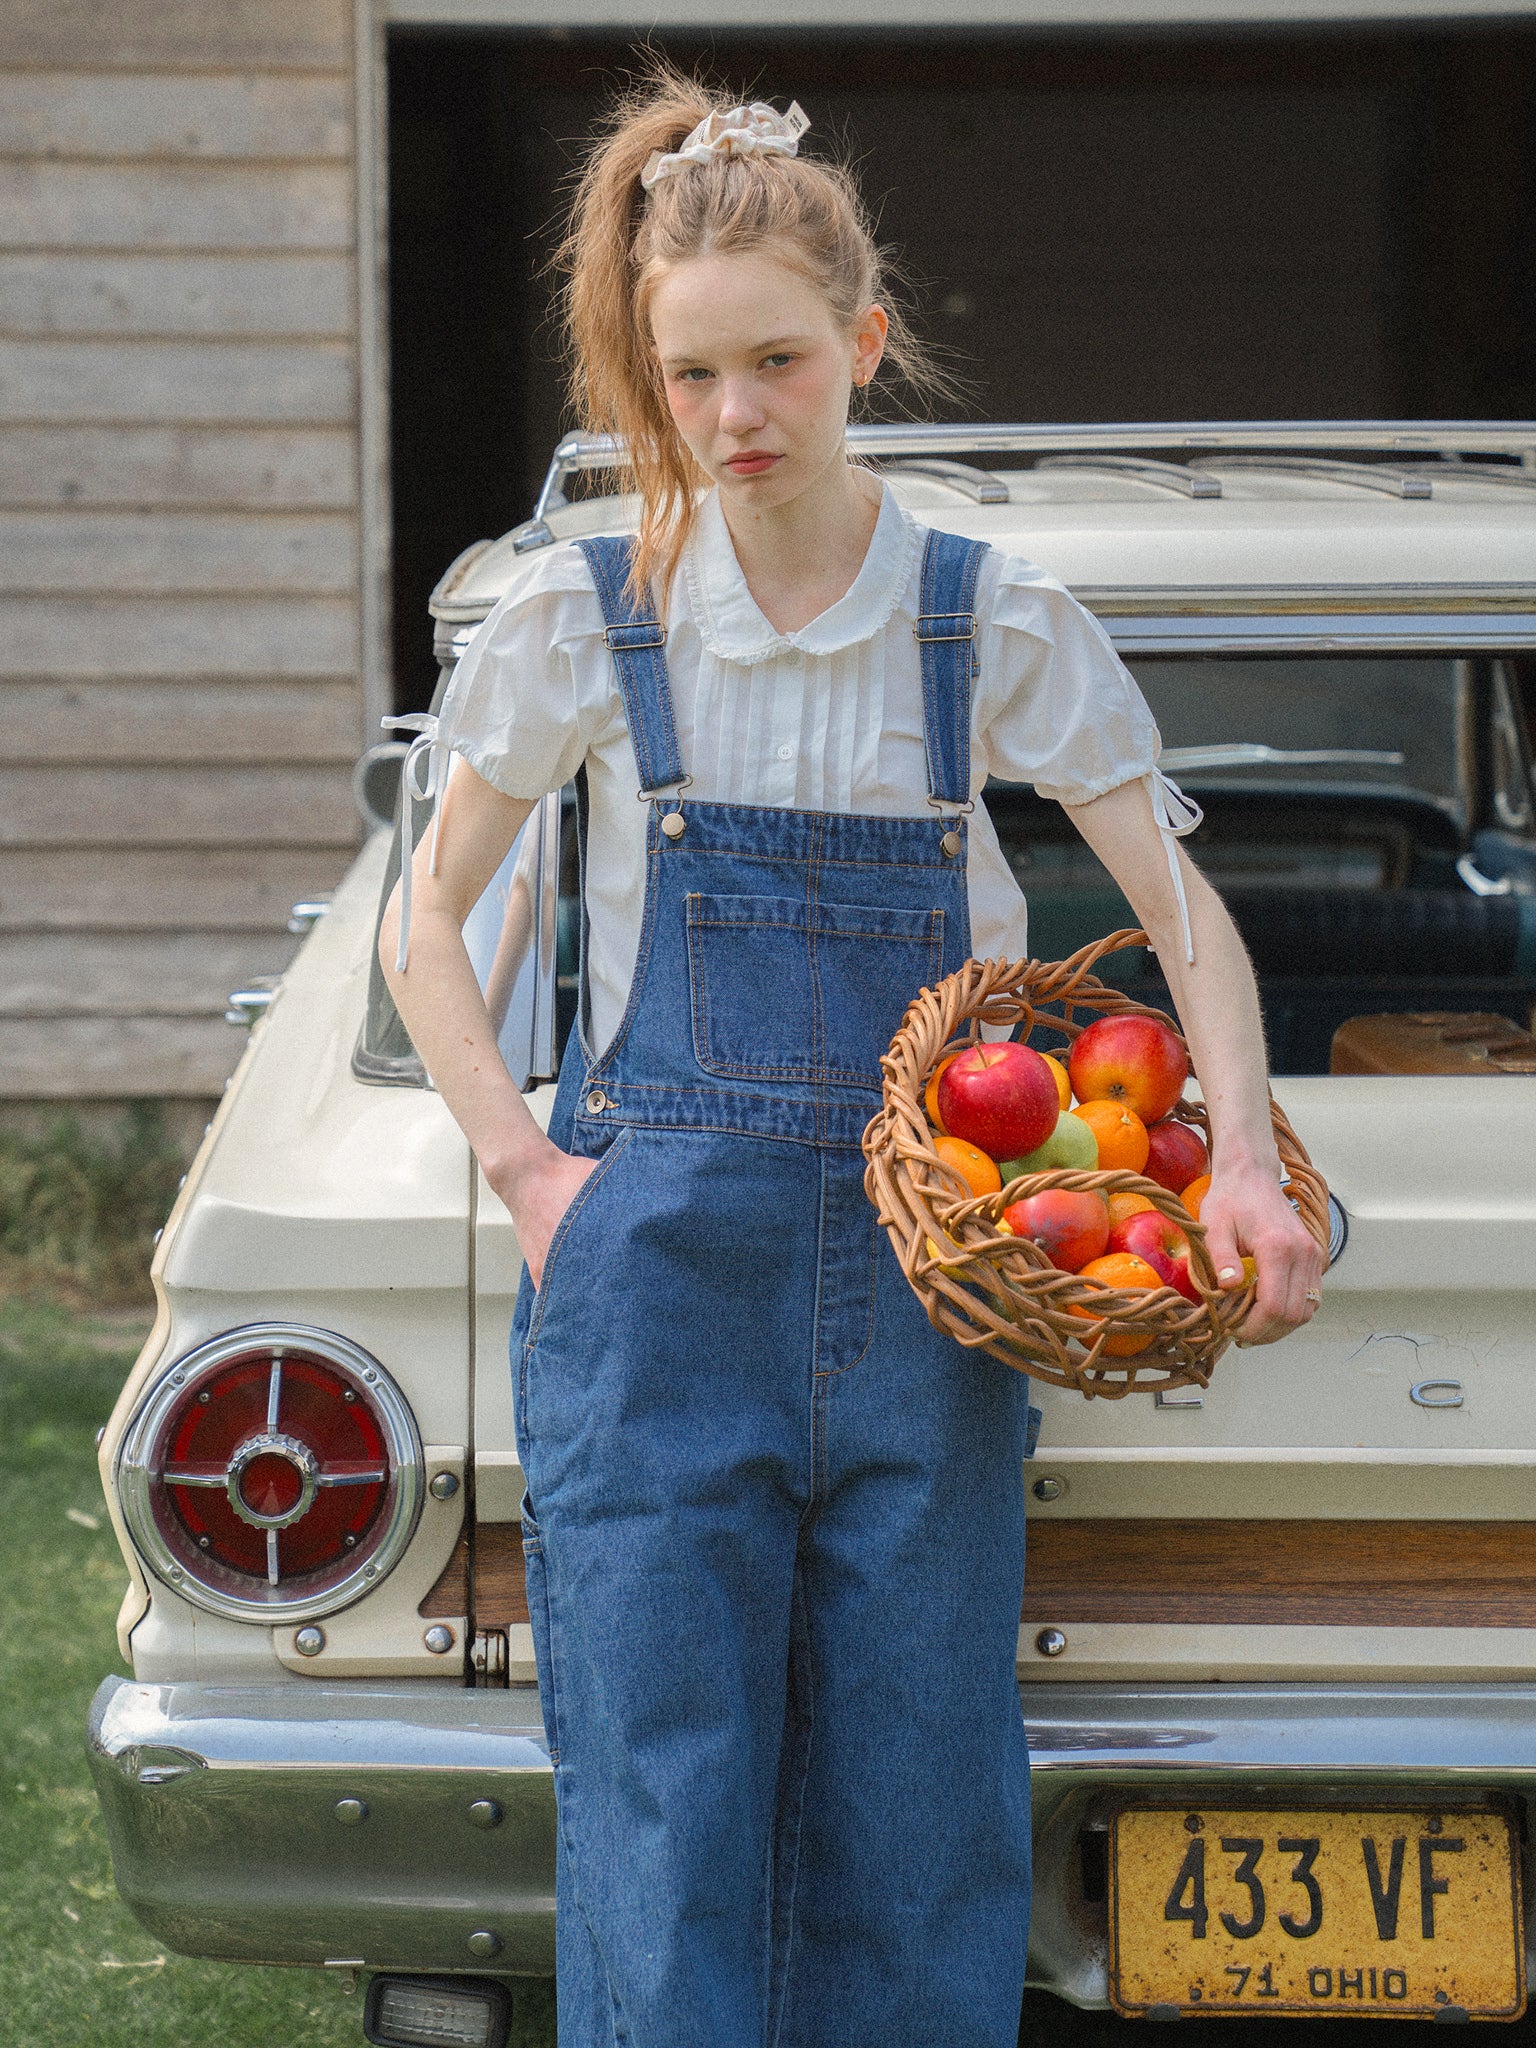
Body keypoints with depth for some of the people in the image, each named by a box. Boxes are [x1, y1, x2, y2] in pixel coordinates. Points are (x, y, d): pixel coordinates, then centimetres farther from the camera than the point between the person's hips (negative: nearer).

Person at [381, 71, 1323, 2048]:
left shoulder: (999, 626, 2)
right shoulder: (583, 614, 2)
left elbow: (1188, 919, 3)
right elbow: (427, 922, 11)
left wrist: (1242, 1162, -13)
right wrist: (524, 1164, -2)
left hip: (927, 1274, 1)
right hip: (654, 1277, -1)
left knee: (916, 1820, 3)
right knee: (661, 1807, -3)